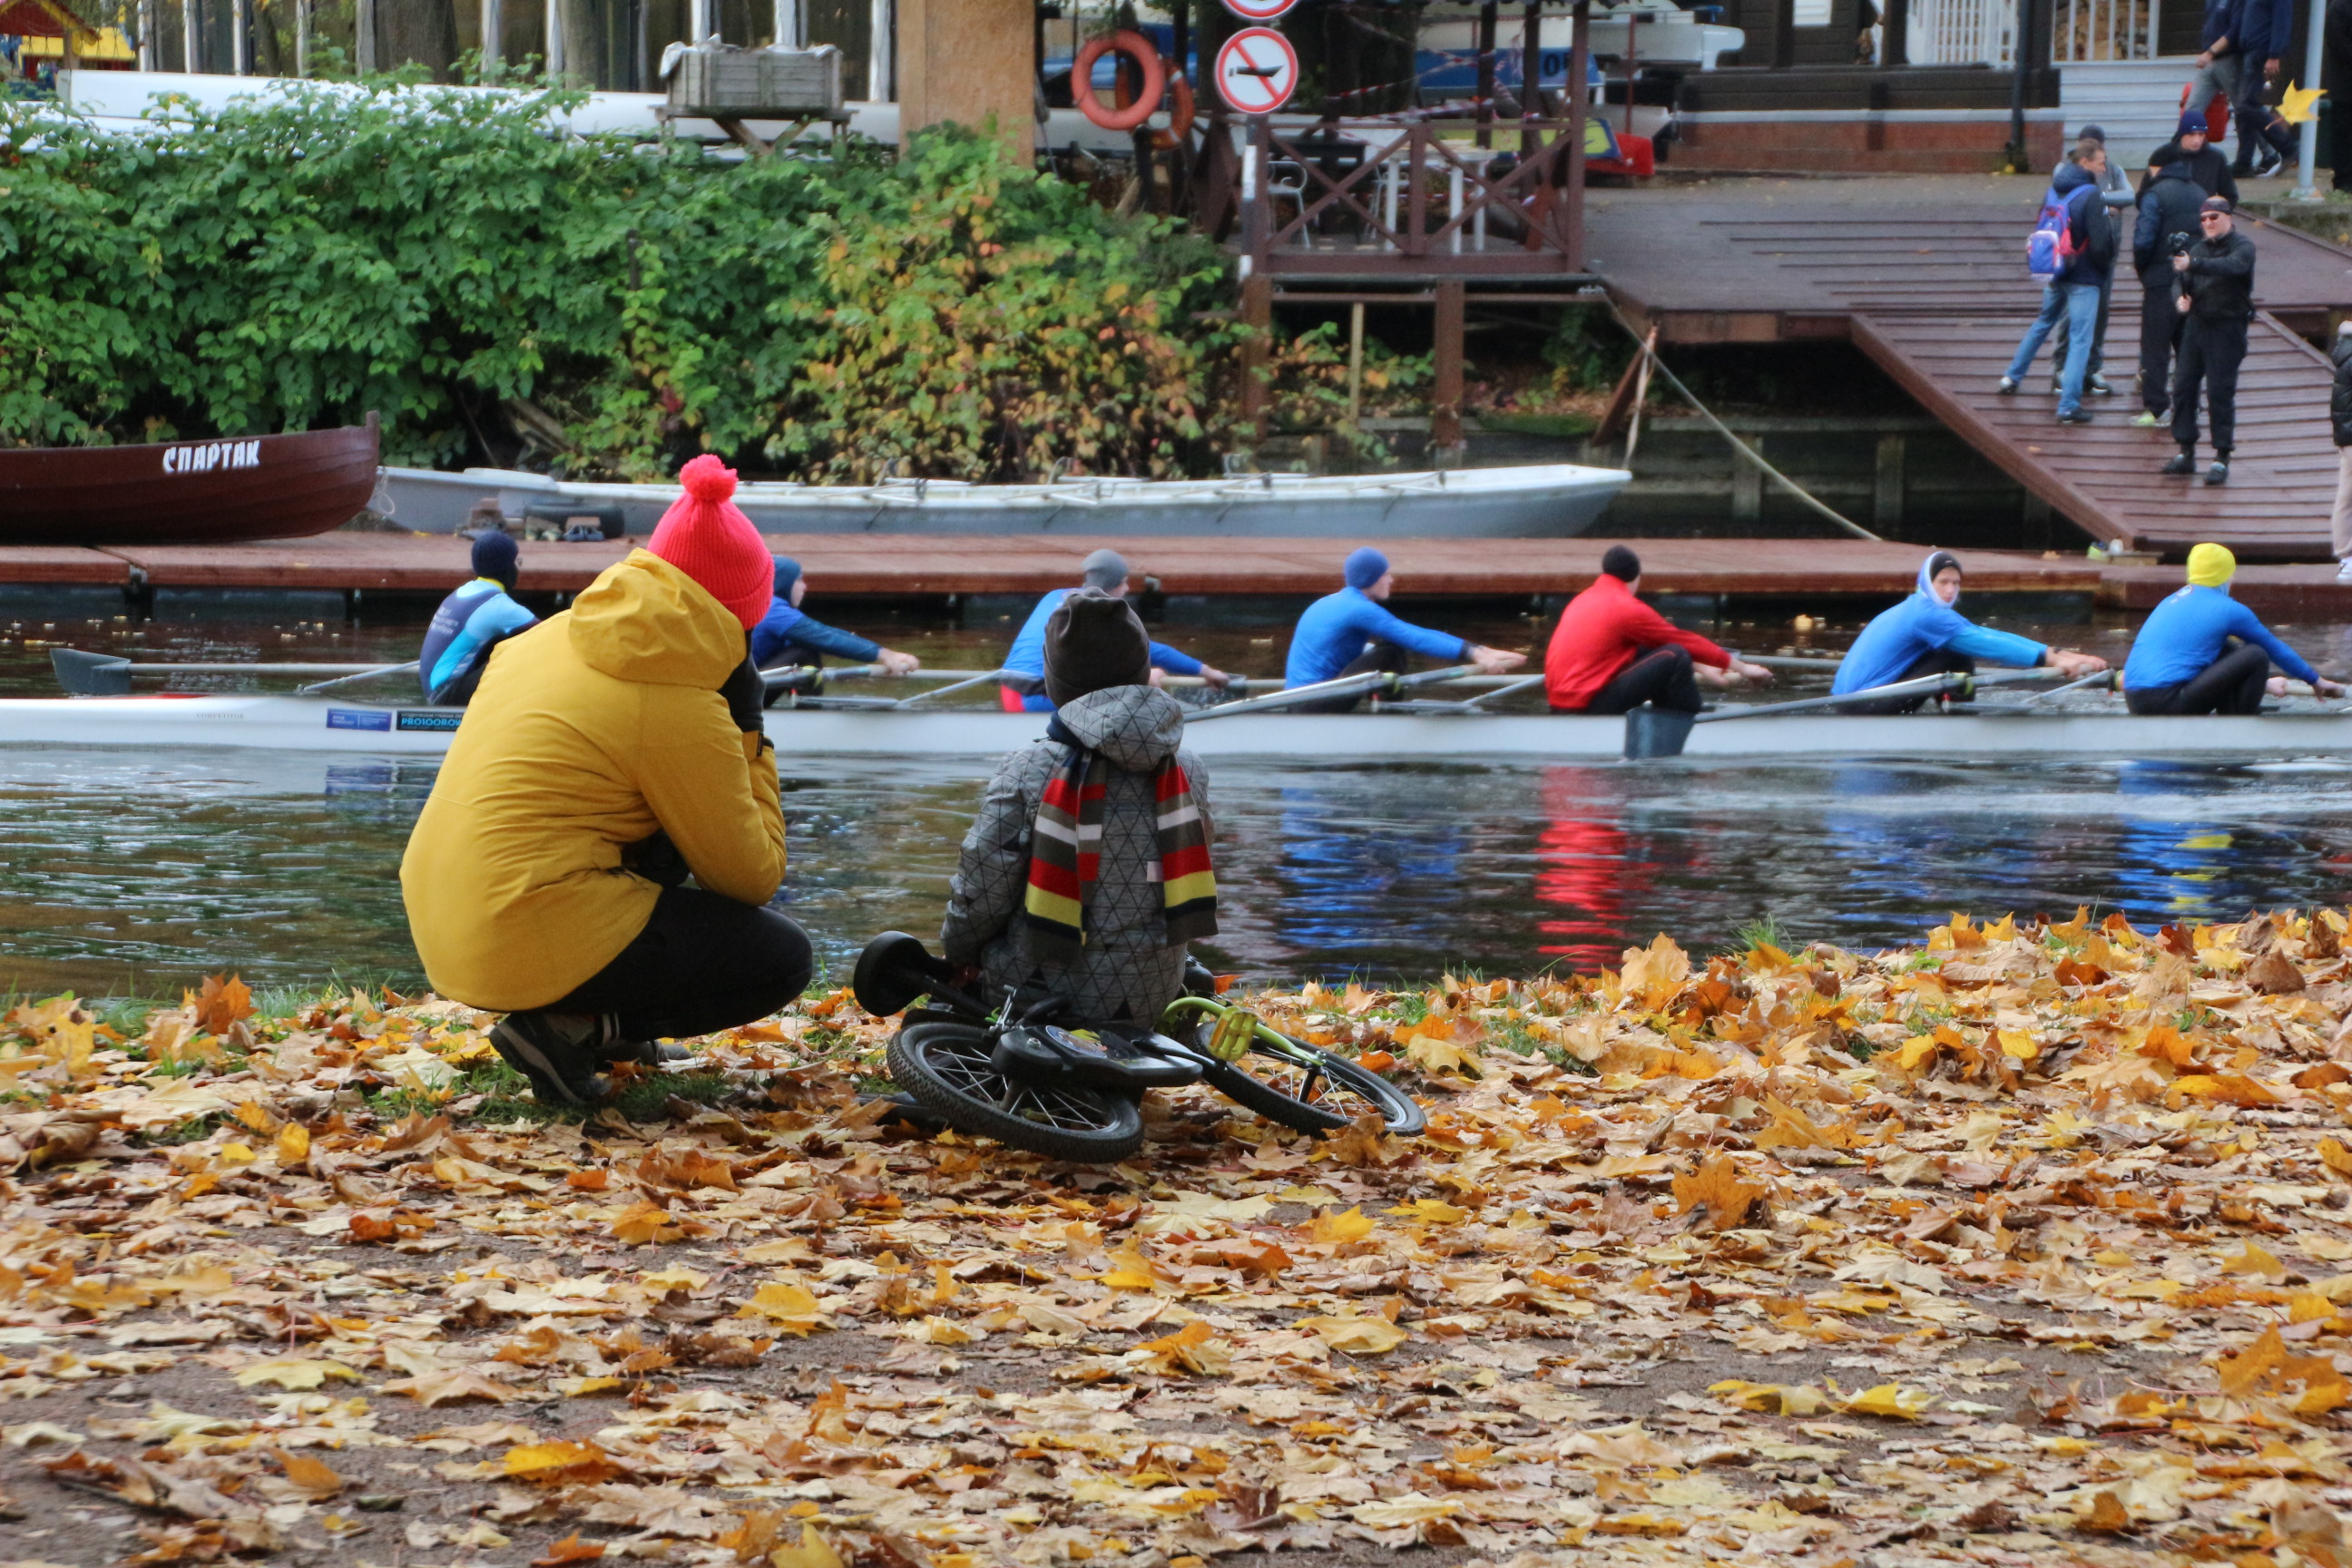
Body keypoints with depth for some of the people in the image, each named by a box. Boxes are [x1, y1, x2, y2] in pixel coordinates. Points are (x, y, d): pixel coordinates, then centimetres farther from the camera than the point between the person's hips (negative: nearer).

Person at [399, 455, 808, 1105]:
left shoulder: (553, 637, 9)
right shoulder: (679, 709, -12)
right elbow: (751, 876, -4)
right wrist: (749, 736, 6)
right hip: (537, 946, -8)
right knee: (782, 957, 3)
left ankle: (595, 1020, 15)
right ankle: (577, 1027, -6)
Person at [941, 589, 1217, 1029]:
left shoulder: (1027, 771, -14)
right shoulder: (1189, 773, -2)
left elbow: (981, 890, -9)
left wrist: (959, 951, 12)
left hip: (1036, 999, -2)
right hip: (1149, 1008, 2)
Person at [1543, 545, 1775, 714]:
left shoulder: (1583, 600, 20)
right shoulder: (1626, 608, -9)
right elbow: (1683, 641, -1)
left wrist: (1700, 670, 32)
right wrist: (1741, 668, 10)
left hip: (1558, 702, 9)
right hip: (1588, 704, -9)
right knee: (1675, 657, -14)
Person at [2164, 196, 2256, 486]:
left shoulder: (2242, 247, -7)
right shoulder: (2199, 249, 12)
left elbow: (2231, 267, -29)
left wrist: (2192, 264, -42)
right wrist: (2182, 300, -8)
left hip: (2228, 327, -6)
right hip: (2197, 322, 6)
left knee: (2220, 391, -7)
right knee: (2183, 385, 4)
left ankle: (2221, 459, -1)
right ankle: (2186, 453, 14)